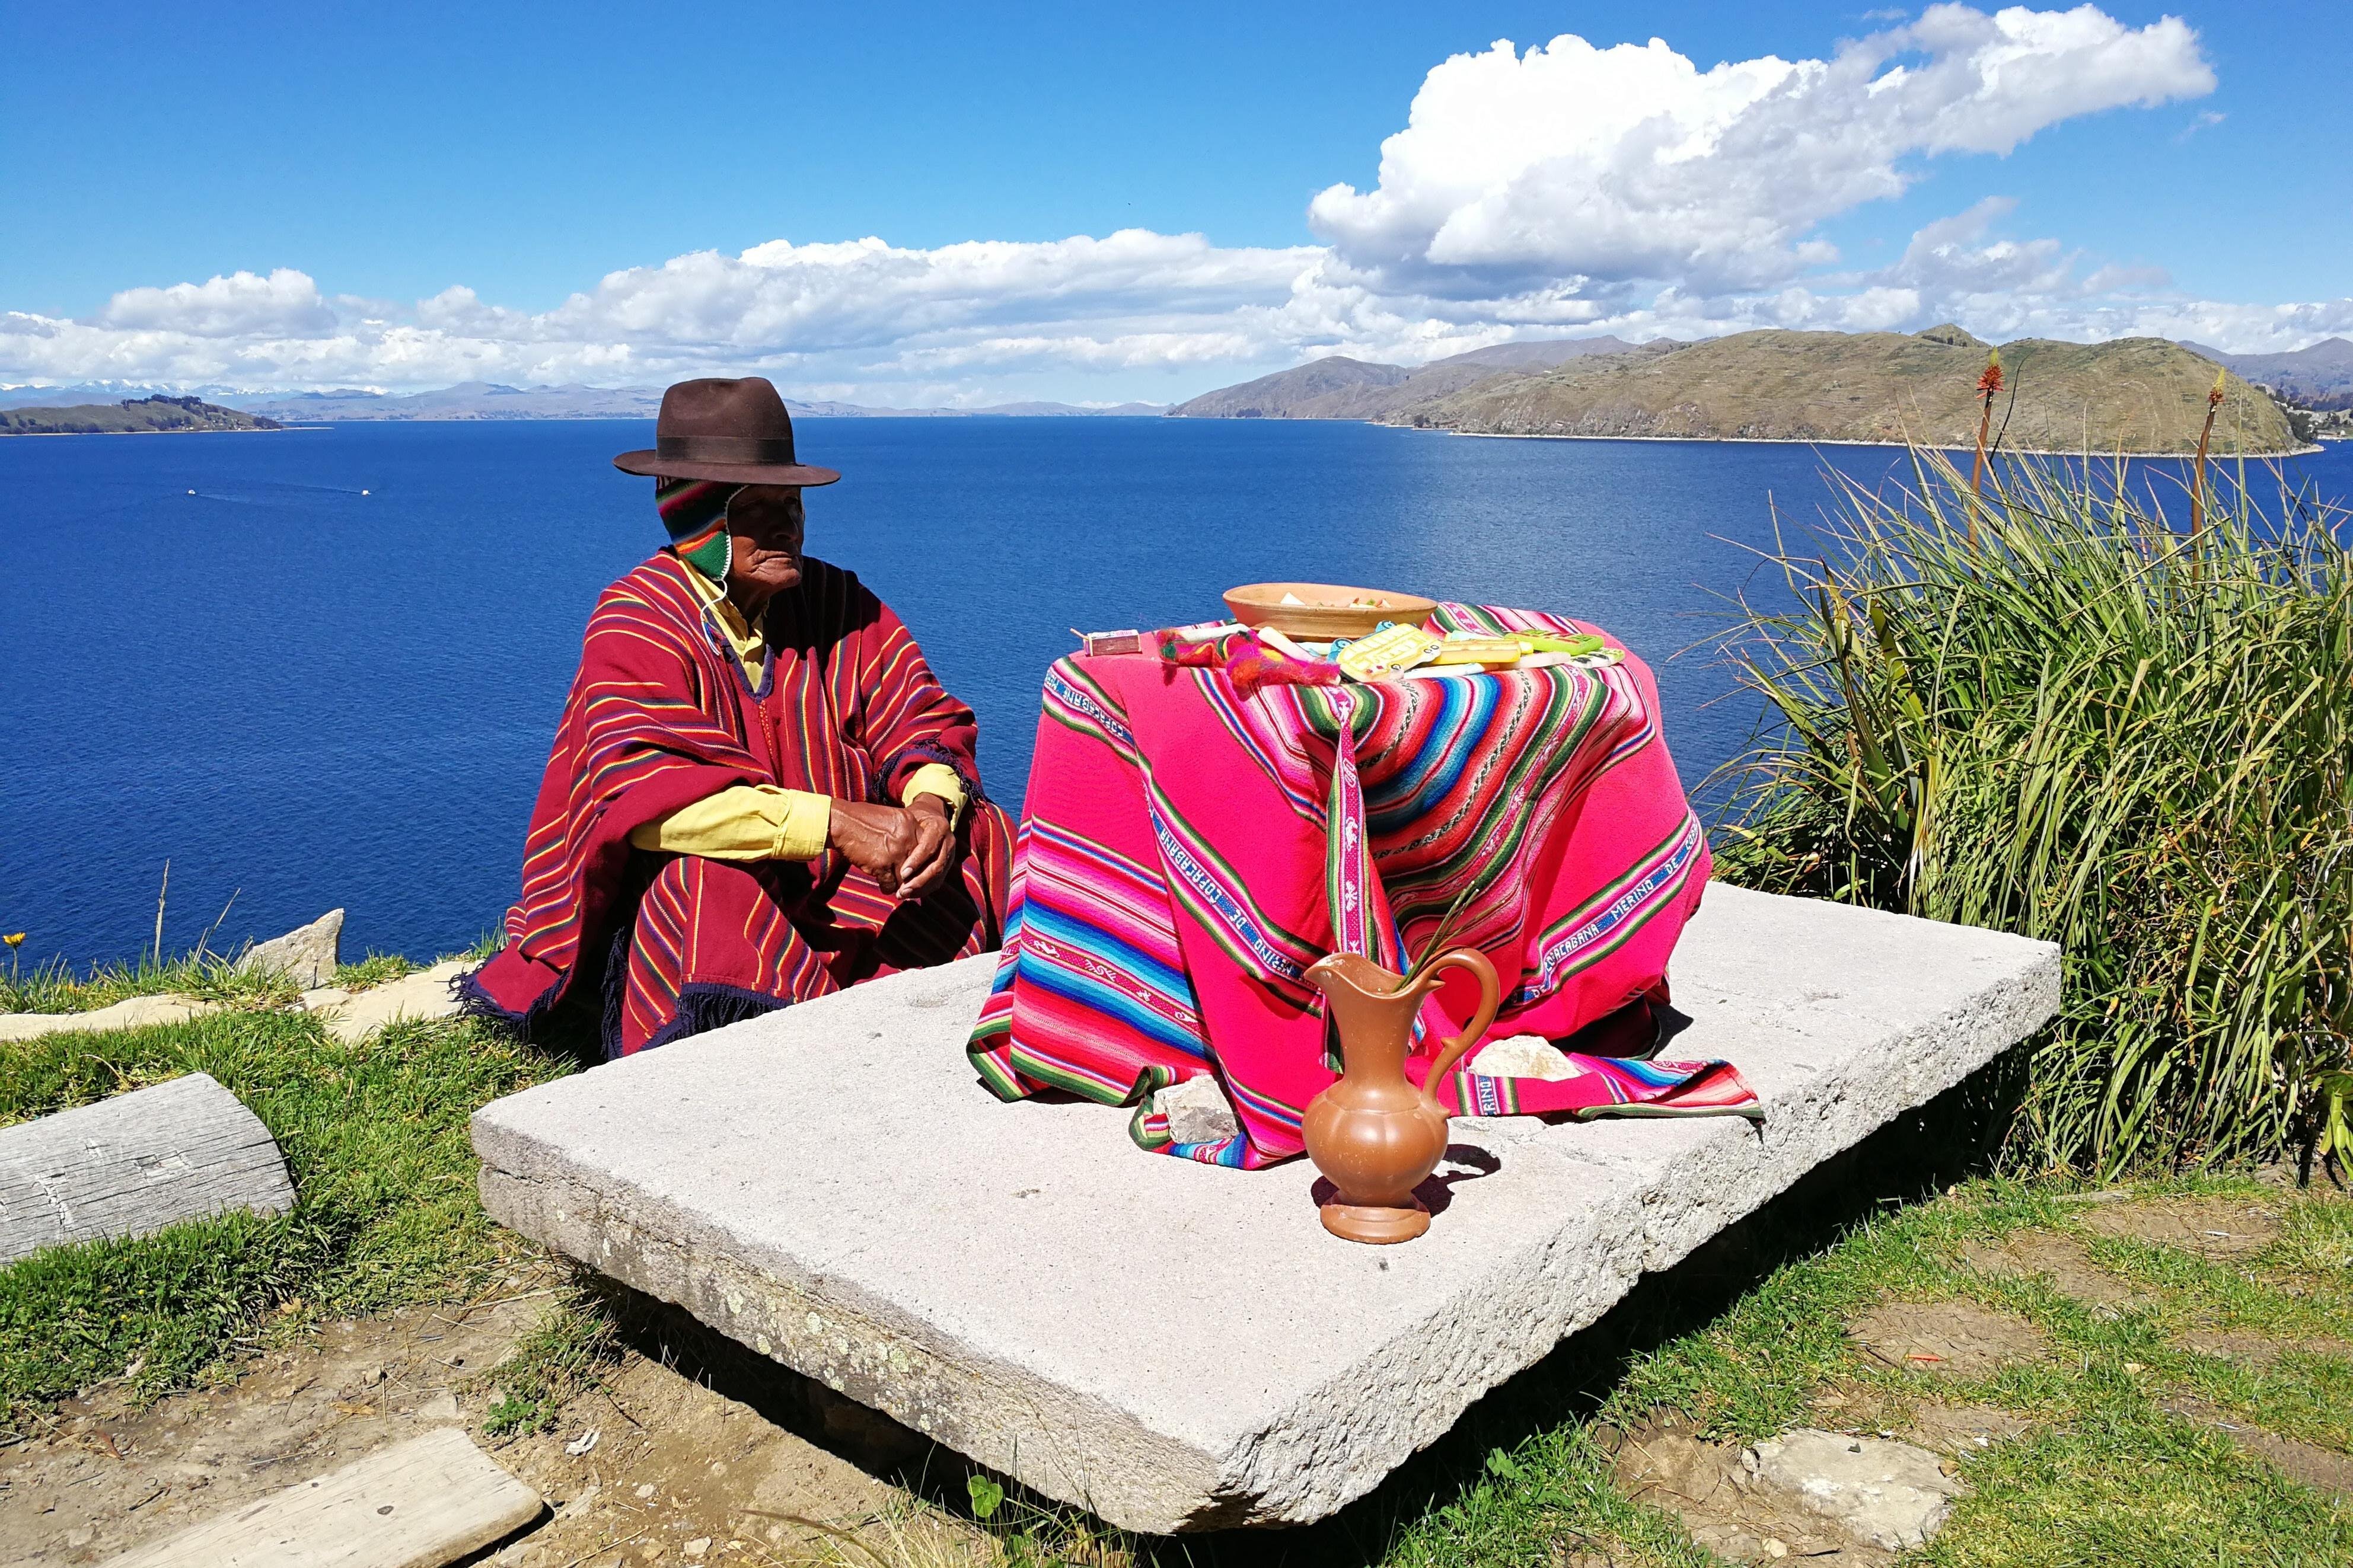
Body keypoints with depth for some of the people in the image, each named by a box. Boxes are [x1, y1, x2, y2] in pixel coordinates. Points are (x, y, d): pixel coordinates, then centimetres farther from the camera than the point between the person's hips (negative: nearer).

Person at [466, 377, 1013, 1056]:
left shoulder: (837, 602, 4)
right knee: (714, 879, -36)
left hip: (835, 887, 5)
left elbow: (919, 717, -1)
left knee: (981, 837, -14)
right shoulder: (639, 623, -11)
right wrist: (835, 822, -34)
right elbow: (641, 794, -26)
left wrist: (934, 799, -27)